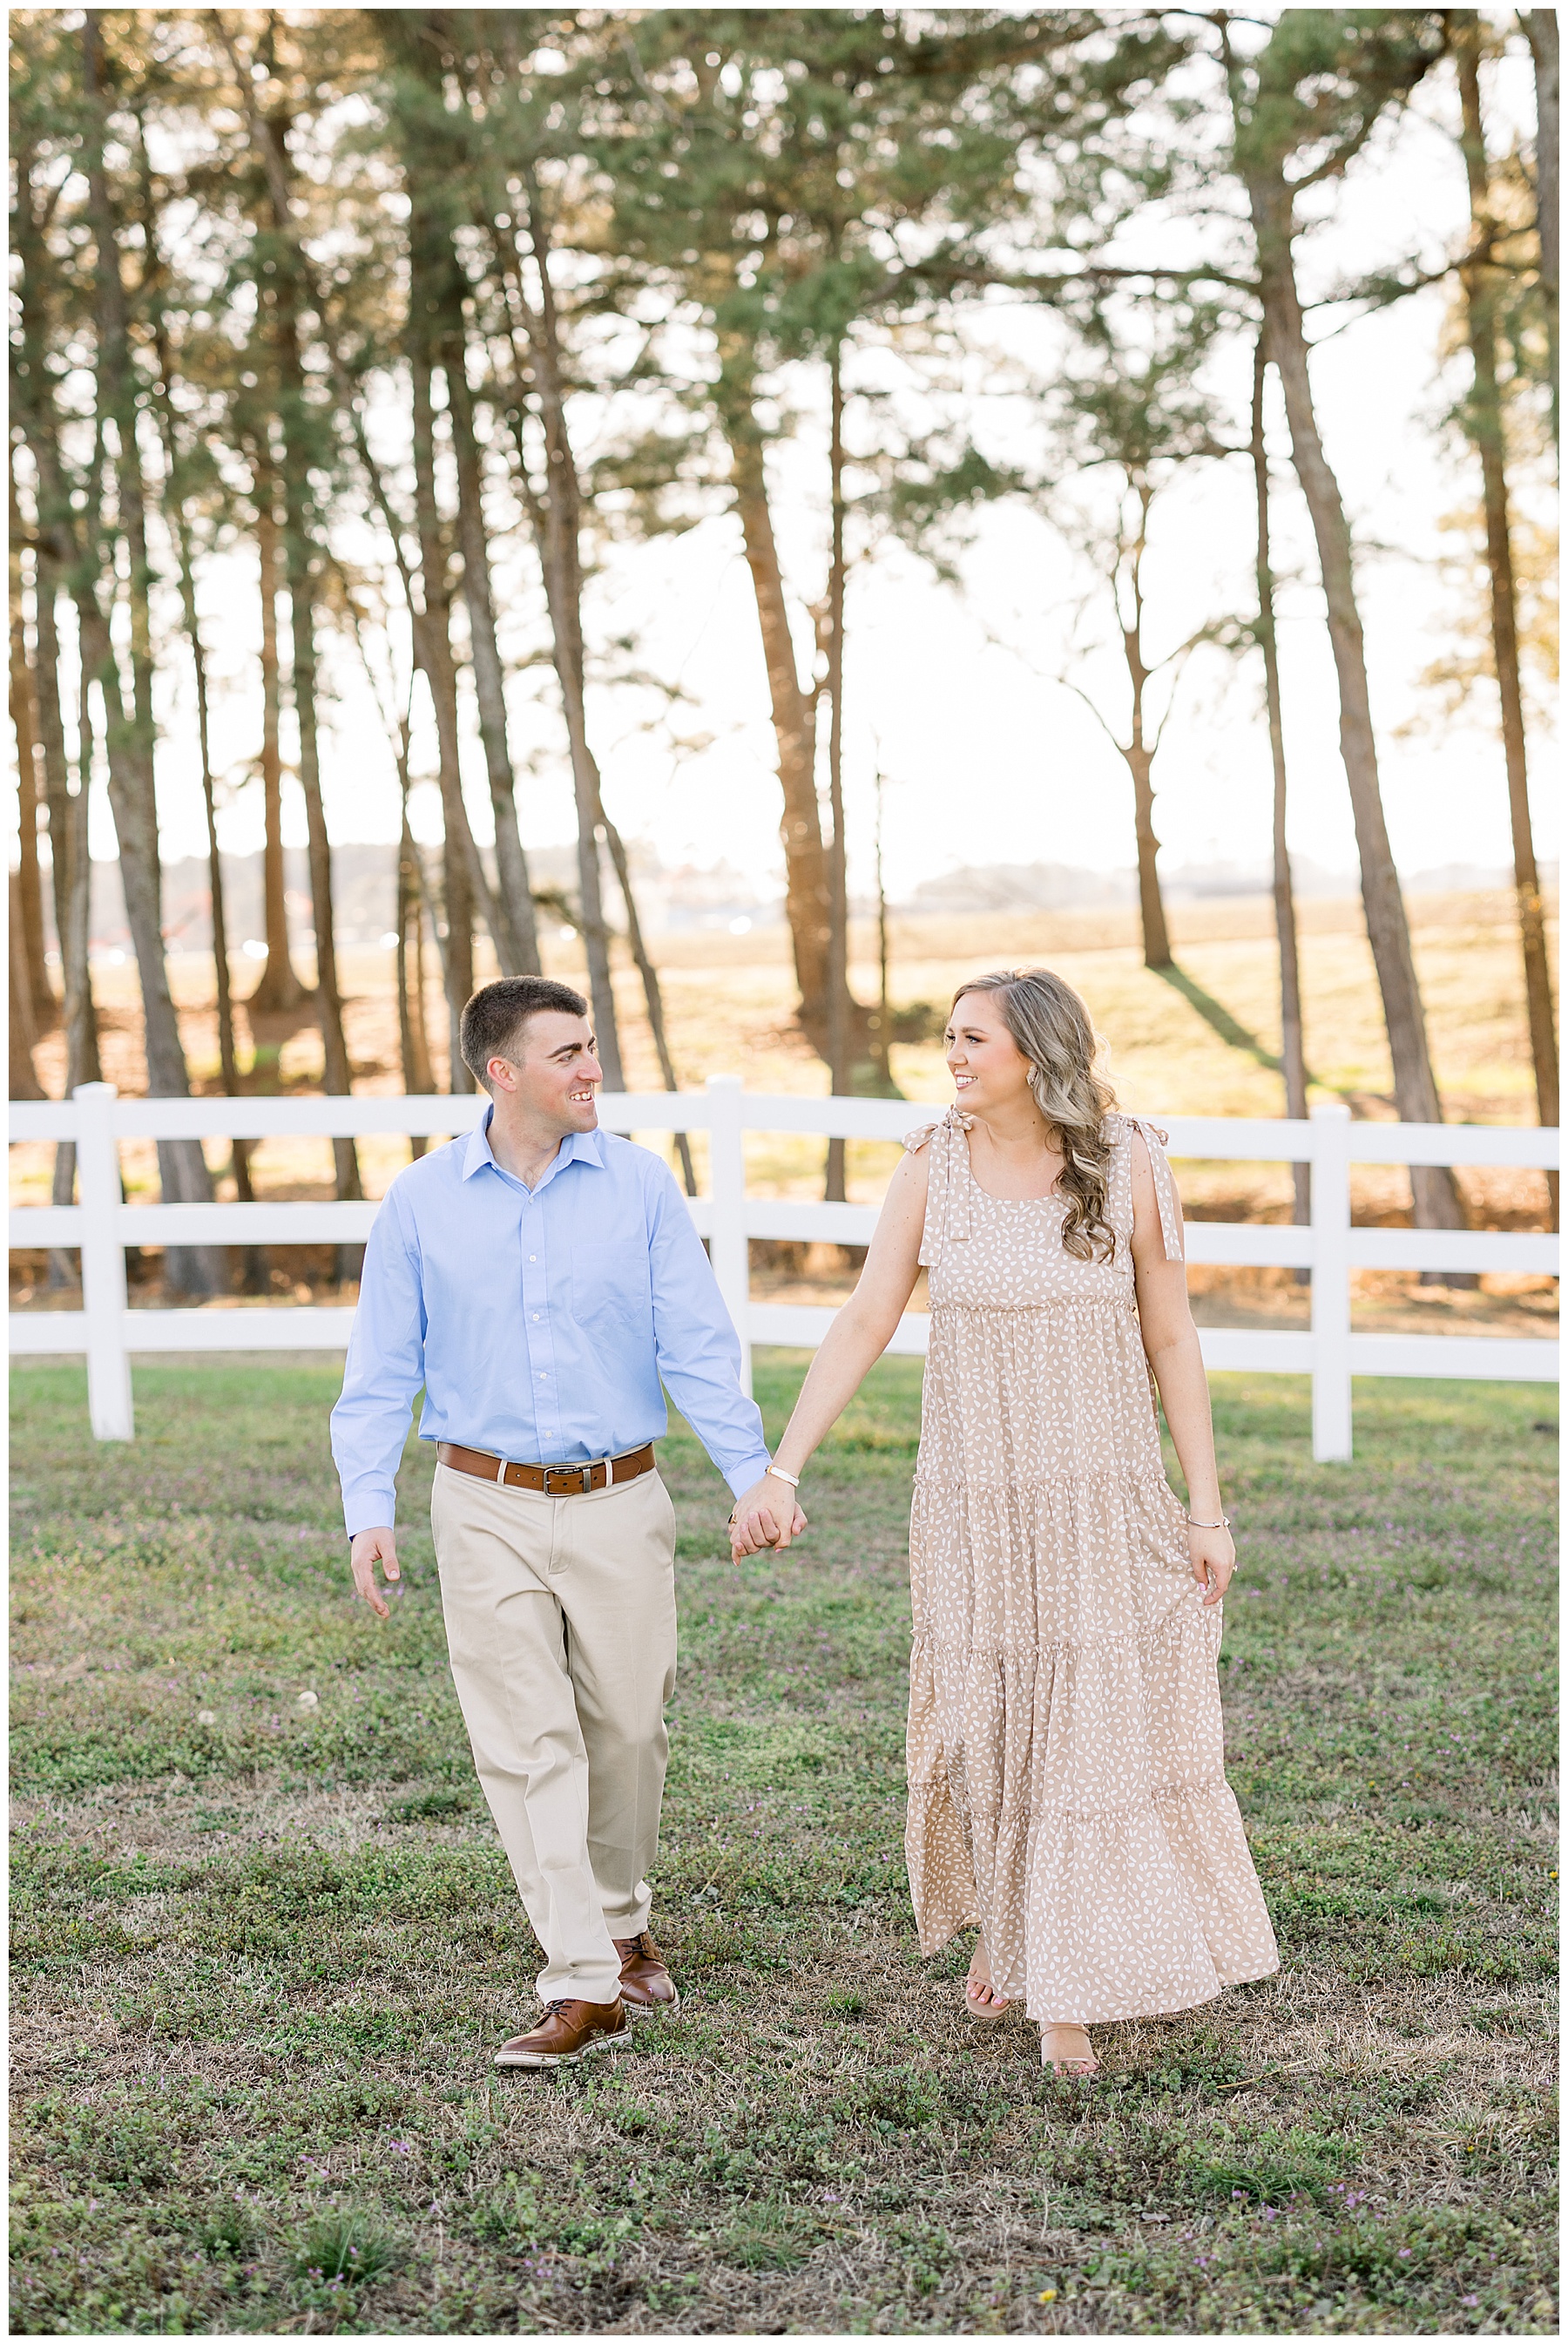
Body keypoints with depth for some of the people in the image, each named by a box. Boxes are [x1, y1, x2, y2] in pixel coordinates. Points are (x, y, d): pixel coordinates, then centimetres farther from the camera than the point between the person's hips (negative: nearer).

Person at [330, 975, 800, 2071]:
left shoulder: (641, 1185, -1)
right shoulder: (421, 1202, -1)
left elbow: (698, 1346, -1)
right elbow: (381, 1371, 2)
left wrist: (756, 1476, -9)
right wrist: (368, 1507, -7)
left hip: (619, 1501, 1)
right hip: (489, 1508, -1)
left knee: (626, 1728, 10)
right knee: (527, 1743, -5)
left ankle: (620, 1919, 35)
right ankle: (584, 1985, -2)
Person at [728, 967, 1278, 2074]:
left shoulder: (1131, 1167, -6)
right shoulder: (935, 1165, -3)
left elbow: (1171, 1340, -1)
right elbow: (863, 1325, -3)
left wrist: (1207, 1507, -2)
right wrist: (778, 1471, -9)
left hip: (1105, 1497, -1)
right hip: (975, 1498, 1)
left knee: (1101, 1723, 2)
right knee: (985, 1722, 11)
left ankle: (1069, 1985, 15)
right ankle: (999, 1918, 37)